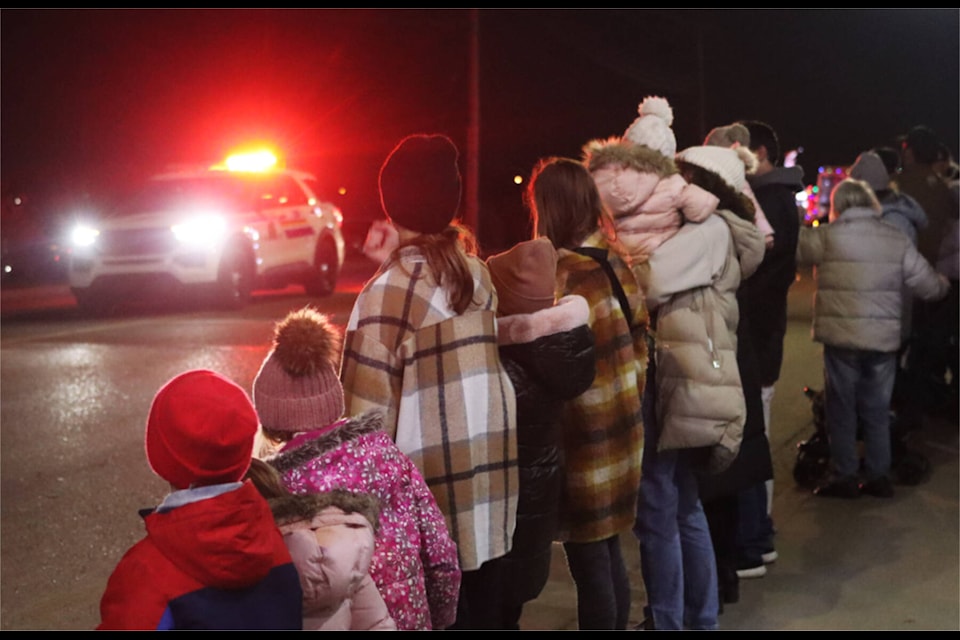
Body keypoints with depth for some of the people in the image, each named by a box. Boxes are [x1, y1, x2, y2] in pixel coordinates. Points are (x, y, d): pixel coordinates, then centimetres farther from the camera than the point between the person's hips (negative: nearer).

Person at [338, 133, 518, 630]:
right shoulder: (474, 268, 5)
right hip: (490, 450, 6)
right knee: (480, 593, 15)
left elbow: (371, 399, -15)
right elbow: (480, 354, 4)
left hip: (433, 465, -6)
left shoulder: (393, 285, -14)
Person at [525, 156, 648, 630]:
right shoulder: (615, 263, 5)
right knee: (609, 555, 19)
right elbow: (638, 345, 12)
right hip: (621, 431, 8)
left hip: (584, 442, -8)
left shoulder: (560, 276, -20)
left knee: (590, 566, 3)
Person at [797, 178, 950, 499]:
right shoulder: (897, 239, 3)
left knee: (841, 409, 8)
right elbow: (929, 285, 4)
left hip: (842, 337, -3)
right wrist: (943, 284, 26)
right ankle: (879, 477, 19)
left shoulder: (828, 236, -7)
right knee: (877, 410, 15)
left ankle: (844, 477, 9)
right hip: (884, 338, 3)